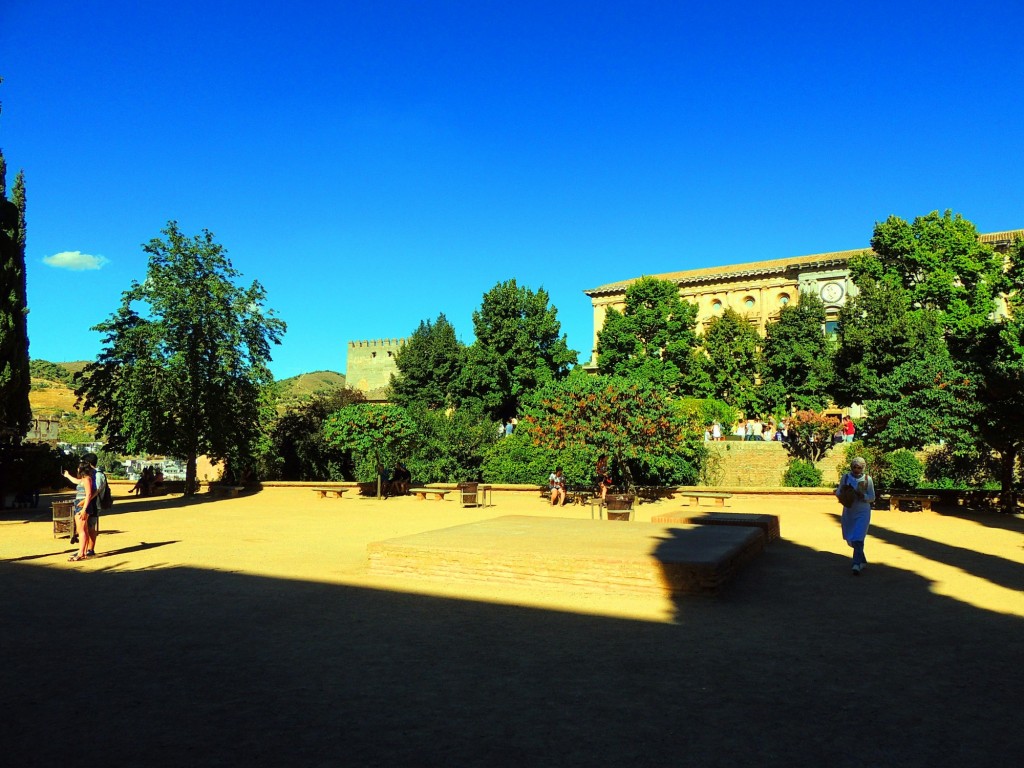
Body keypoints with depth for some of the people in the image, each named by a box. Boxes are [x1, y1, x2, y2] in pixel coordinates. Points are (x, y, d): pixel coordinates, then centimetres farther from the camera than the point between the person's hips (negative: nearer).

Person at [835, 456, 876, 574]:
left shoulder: (867, 479, -6)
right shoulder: (845, 477, 0)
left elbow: (872, 497, 0)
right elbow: (838, 492, 7)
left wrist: (862, 496, -19)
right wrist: (843, 495, -15)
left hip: (862, 512, -4)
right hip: (848, 512, 4)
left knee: (858, 538, -15)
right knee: (851, 539, 12)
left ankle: (857, 564, -12)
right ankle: (863, 561, 33)